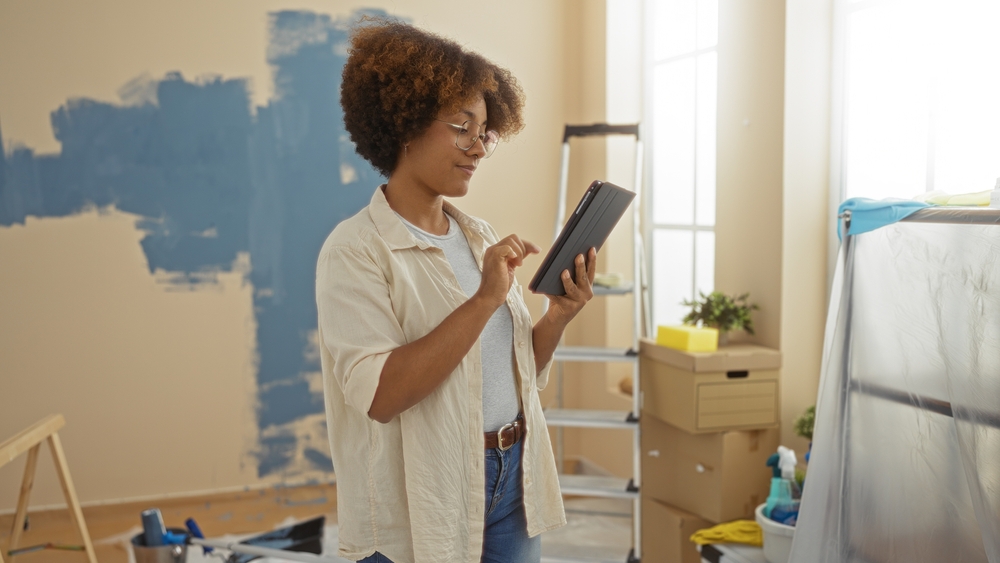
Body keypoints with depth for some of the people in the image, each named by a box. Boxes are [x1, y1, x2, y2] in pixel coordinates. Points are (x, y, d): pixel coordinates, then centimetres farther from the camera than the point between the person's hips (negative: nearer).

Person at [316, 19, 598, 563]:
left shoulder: (481, 237, 8)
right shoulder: (354, 250, -12)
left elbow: (518, 370, 11)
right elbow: (380, 394, -23)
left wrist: (559, 315, -7)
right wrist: (485, 299, -26)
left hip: (512, 479, 6)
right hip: (423, 506, -6)